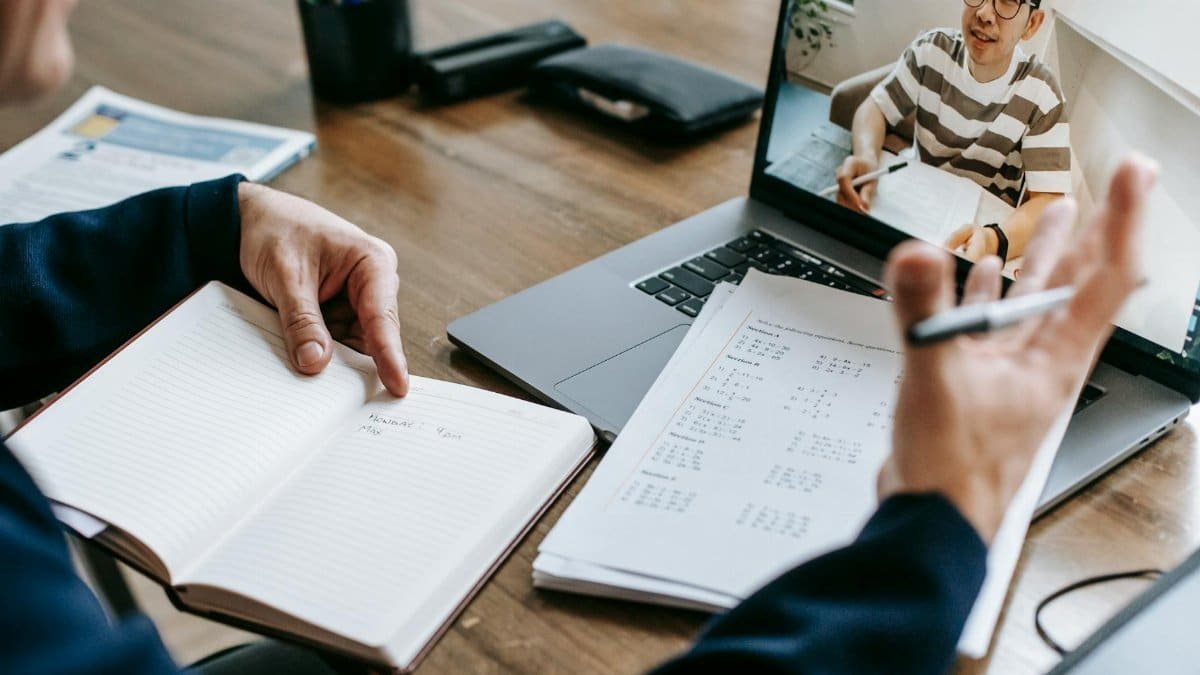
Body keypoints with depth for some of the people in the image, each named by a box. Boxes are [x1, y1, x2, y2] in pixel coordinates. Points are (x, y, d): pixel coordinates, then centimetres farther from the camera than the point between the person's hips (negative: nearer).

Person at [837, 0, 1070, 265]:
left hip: (988, 225, -2)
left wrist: (993, 242, -47)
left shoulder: (1041, 93, -17)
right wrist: (866, 156, -29)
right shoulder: (932, 49, -9)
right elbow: (876, 108, -3)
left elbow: (1048, 201, -24)